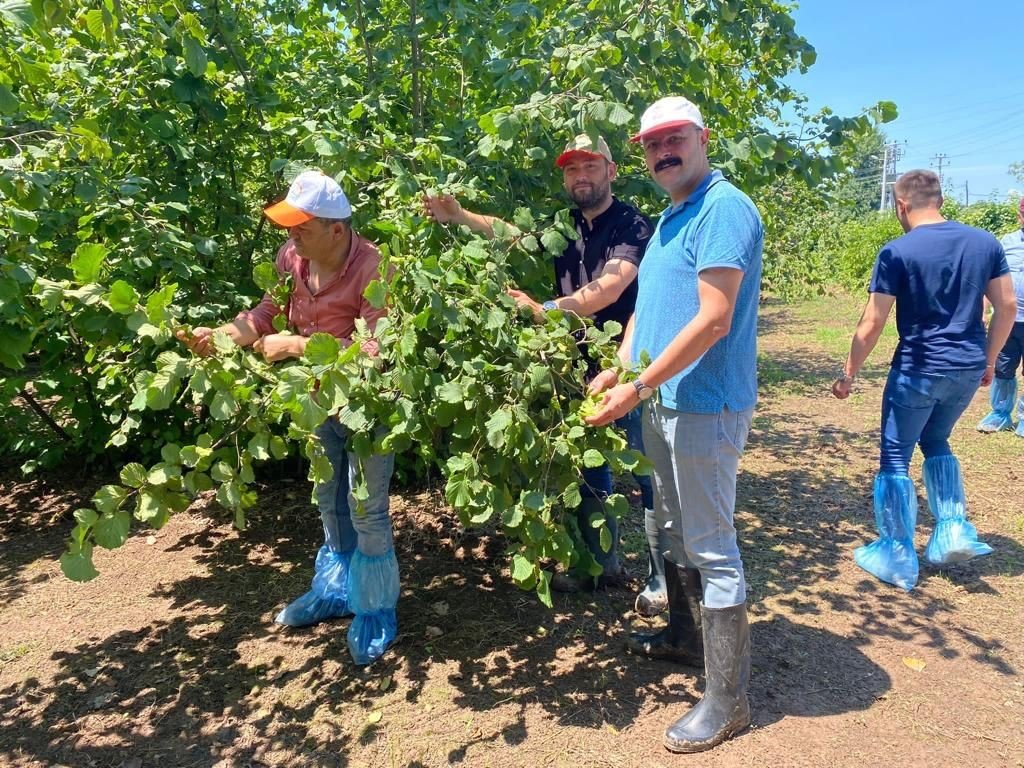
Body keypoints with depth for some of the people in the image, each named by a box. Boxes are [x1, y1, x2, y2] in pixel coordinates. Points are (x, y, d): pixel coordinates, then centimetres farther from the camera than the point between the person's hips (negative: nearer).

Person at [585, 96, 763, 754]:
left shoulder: (723, 208, -14)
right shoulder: (670, 217, 16)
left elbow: (712, 320, -23)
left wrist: (637, 389, -21)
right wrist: (619, 369, 3)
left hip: (704, 407, -10)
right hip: (664, 403, 10)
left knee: (712, 550, -2)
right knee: (677, 531, 22)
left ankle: (727, 701, 12)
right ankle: (686, 636, 42)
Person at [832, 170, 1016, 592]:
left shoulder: (897, 252, -12)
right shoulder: (985, 242, 4)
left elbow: (871, 324, -12)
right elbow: (1007, 307, 7)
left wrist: (848, 374, -2)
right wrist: (988, 360, 20)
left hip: (918, 371, -5)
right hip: (969, 369, 6)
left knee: (895, 458, 8)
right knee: (936, 442, 27)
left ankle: (898, 558, 13)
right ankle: (953, 531, 20)